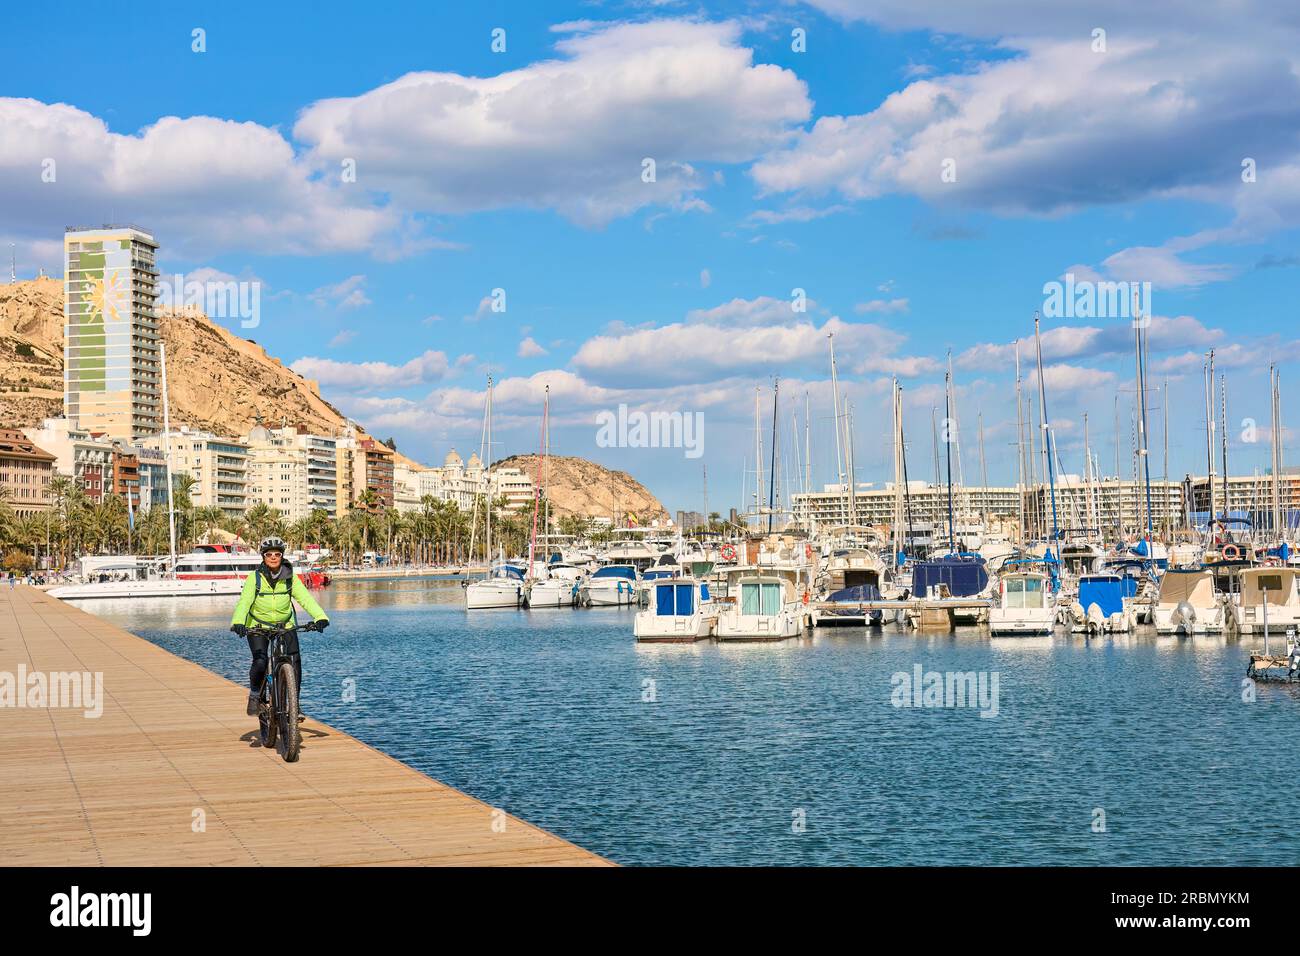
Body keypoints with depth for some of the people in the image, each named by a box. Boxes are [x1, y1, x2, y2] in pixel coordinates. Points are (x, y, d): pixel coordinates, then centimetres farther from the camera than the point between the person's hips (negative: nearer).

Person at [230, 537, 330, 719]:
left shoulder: (290, 577, -8)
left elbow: (305, 598, -19)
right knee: (260, 662, -21)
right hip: (258, 626, -2)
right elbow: (244, 601, -25)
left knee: (294, 660, -16)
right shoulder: (255, 577, -13)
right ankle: (255, 695, 8)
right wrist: (238, 622, -44)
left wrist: (320, 617, -37)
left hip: (285, 625, 2)